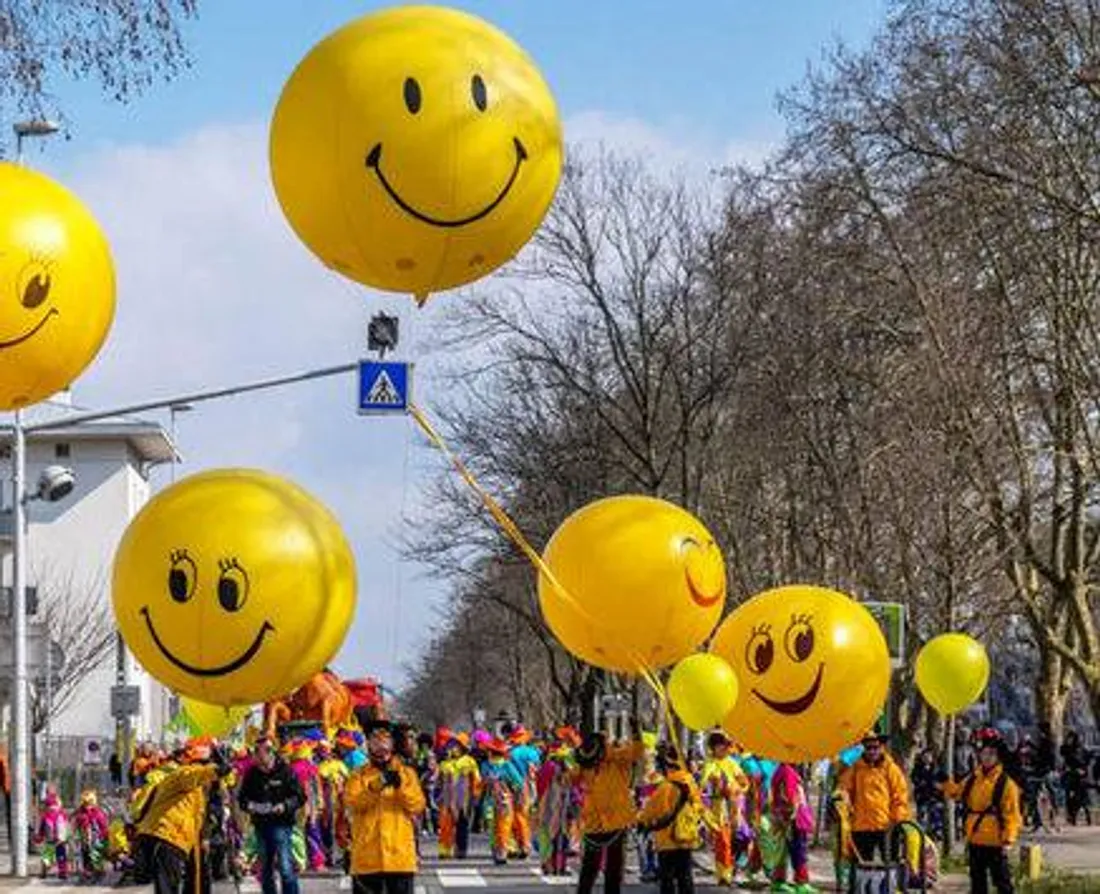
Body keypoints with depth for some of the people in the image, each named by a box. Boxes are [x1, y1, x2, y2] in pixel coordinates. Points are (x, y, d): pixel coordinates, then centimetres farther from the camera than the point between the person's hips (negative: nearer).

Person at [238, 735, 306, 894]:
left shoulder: (285, 771, -6)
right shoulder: (252, 773, 5)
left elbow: (300, 797, -5)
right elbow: (242, 797, 14)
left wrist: (285, 806, -21)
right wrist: (248, 805, -8)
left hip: (281, 823, -5)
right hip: (261, 825, 5)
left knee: (285, 868, -12)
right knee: (265, 870, 13)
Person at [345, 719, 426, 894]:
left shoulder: (406, 773, 9)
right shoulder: (359, 776, 6)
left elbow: (418, 806, -4)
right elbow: (352, 802, -13)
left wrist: (401, 786, -20)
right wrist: (377, 786, -26)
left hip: (400, 854, 0)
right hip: (367, 855, 0)